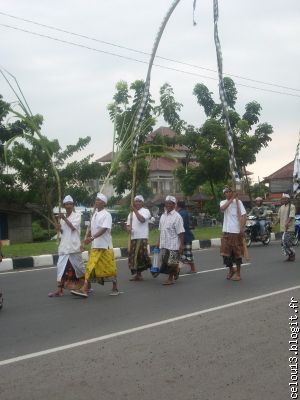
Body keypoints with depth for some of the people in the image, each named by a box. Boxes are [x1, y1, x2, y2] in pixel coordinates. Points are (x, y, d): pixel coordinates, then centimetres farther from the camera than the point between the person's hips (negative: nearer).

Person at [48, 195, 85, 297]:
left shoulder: (77, 215, -1)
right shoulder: (62, 217, 14)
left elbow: (73, 227, -15)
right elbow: (62, 231, 19)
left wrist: (64, 218, -16)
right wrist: (59, 228, -2)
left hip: (73, 246, -5)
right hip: (64, 246, 5)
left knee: (79, 266, 4)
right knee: (61, 266, -4)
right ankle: (59, 290, -5)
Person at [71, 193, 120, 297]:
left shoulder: (106, 215, -11)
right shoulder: (95, 214, 13)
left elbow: (104, 229, -23)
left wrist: (92, 237, -31)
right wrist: (88, 238, 16)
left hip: (105, 246, -7)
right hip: (95, 246, 7)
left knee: (109, 267, 3)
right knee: (91, 267, 2)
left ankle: (115, 288, 18)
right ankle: (85, 289, 2)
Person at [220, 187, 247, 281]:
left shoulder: (238, 201, -5)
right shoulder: (223, 202, 7)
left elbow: (243, 215, -10)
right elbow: (222, 208, -17)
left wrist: (242, 228, -18)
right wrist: (231, 199, -17)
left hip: (236, 231, -4)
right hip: (226, 231, 4)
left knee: (237, 253, 4)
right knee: (226, 252, 7)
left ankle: (238, 273, 16)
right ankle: (231, 270, 28)